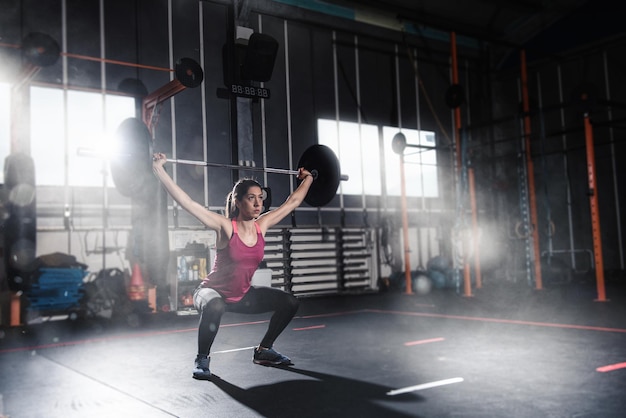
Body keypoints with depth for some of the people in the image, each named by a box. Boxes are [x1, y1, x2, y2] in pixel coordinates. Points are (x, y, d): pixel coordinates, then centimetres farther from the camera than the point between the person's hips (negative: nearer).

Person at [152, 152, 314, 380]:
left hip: (243, 295, 6)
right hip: (213, 291, -6)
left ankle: (263, 351, 15)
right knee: (214, 306, -41)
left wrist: (307, 179, 16)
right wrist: (159, 168, -32)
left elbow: (292, 202, 7)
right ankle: (202, 359, -15)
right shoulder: (225, 226, -21)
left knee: (289, 302, -3)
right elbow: (186, 202, -28)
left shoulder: (261, 225, -6)